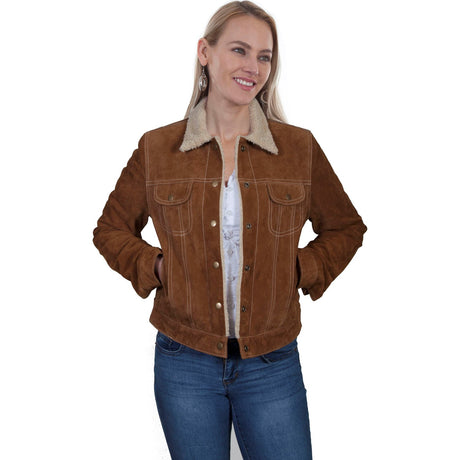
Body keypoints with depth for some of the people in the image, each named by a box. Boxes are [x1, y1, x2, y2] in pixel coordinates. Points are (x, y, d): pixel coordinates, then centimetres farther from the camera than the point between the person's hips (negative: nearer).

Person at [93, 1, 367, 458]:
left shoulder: (300, 148, -1)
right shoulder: (156, 148, -2)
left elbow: (346, 228, 11)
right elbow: (111, 230, 10)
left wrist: (302, 270, -4)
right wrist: (155, 267, -5)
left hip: (272, 365, 0)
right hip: (185, 364, 0)